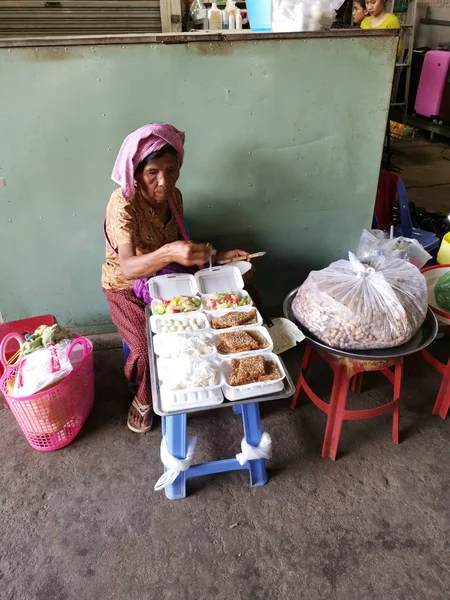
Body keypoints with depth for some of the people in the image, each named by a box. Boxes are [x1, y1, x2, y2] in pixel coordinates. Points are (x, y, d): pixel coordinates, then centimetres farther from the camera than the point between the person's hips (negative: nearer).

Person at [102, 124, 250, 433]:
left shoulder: (174, 196, -7)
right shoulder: (123, 204, -26)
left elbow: (180, 245, 5)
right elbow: (127, 268, -40)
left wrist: (217, 256, -10)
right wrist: (169, 253, -58)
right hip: (129, 289, -5)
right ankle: (145, 399, 7)